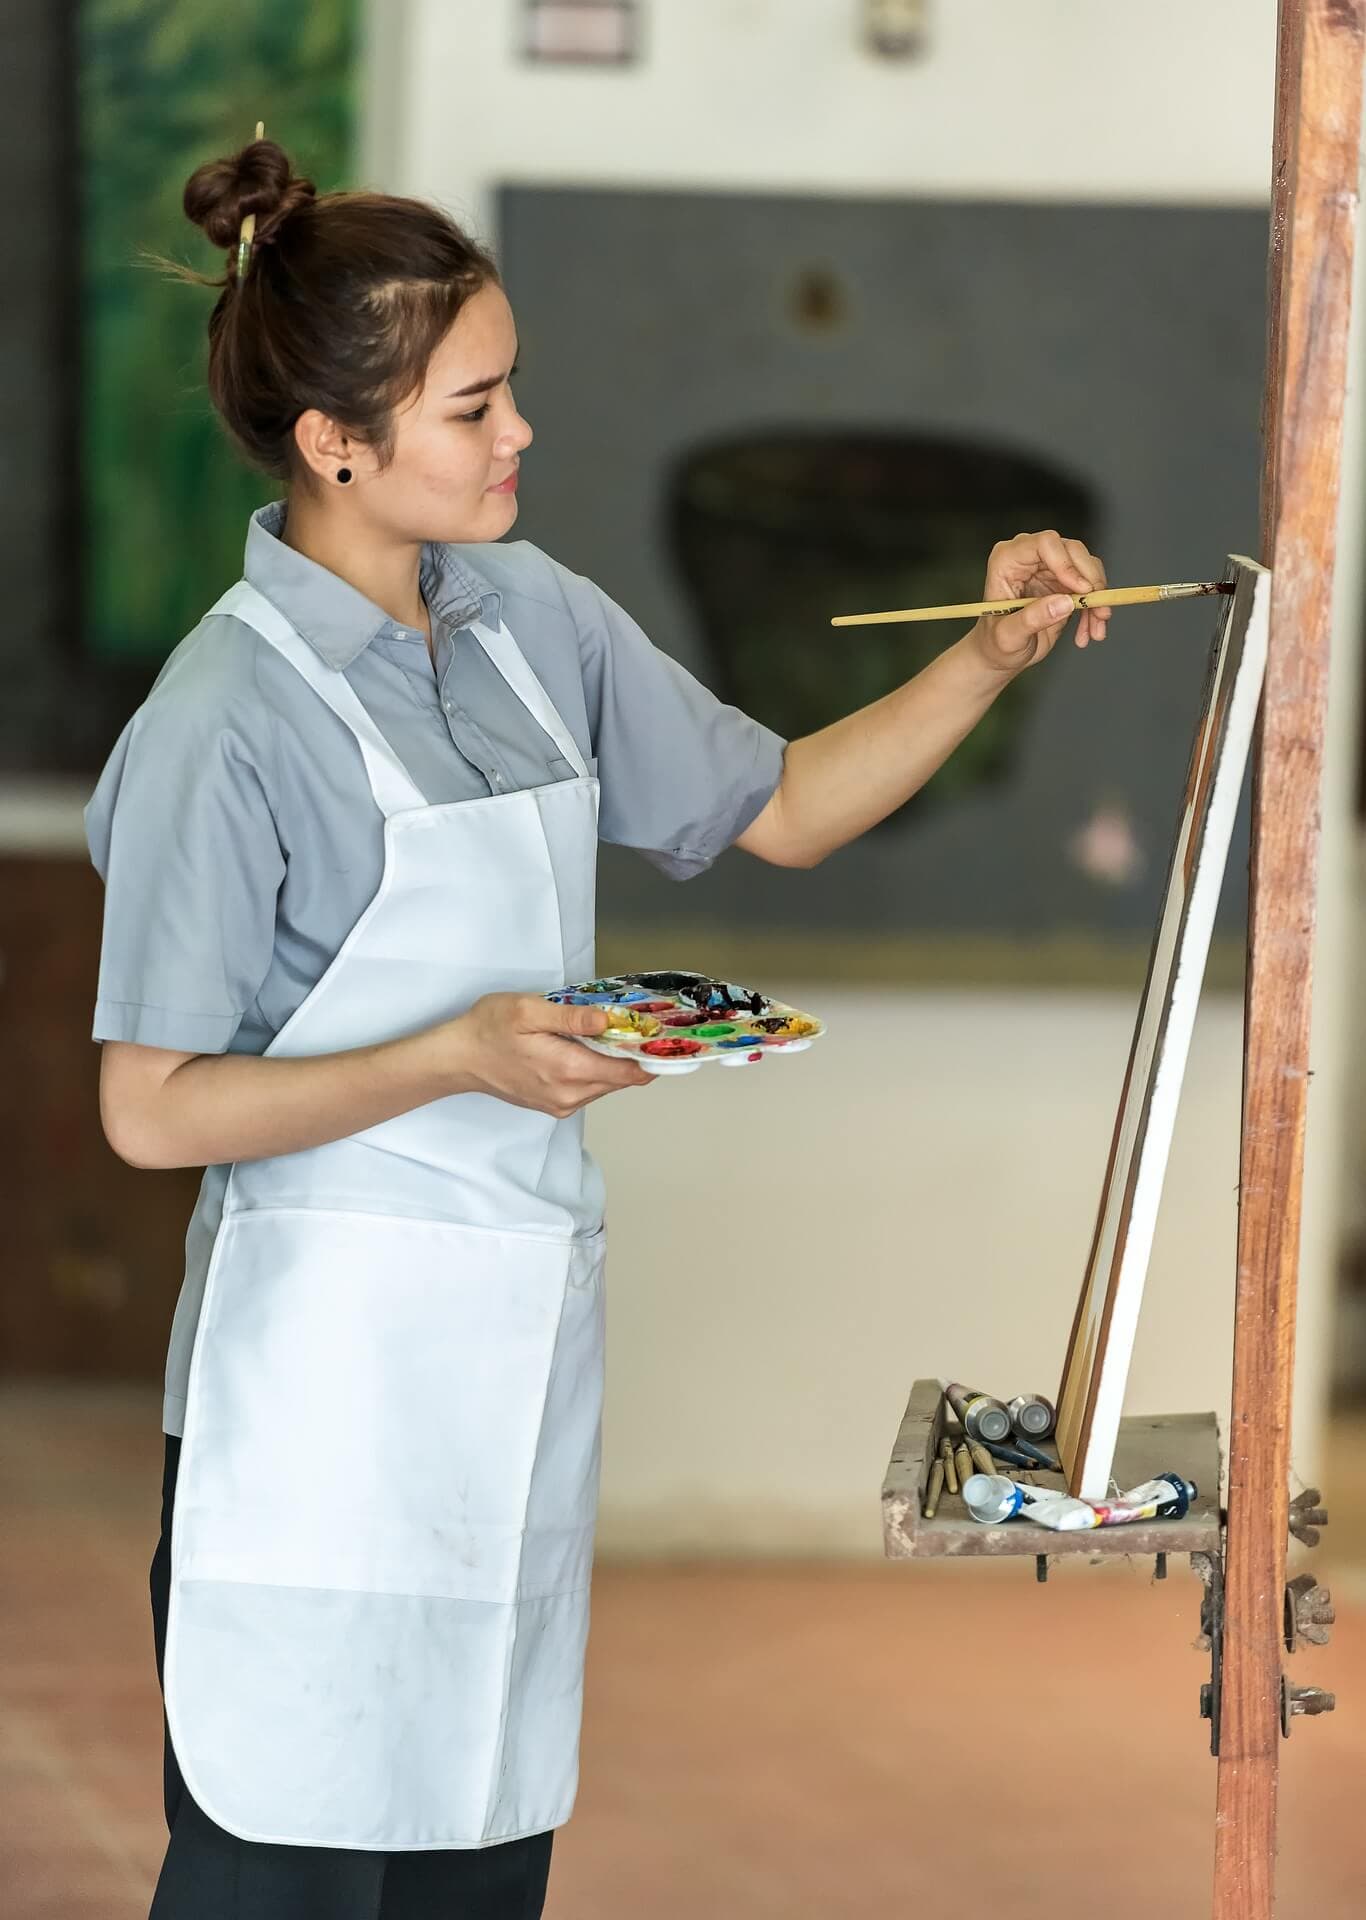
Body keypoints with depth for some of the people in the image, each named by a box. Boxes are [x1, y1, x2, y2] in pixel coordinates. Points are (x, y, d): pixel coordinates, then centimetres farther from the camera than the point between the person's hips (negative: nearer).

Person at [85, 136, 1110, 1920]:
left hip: (525, 1335, 7)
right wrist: (458, 1057, -21)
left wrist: (992, 656, 4)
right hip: (326, 1369, -7)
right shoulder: (230, 717, -15)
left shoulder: (533, 618, 7)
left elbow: (780, 808, 18)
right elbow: (153, 1107, -14)